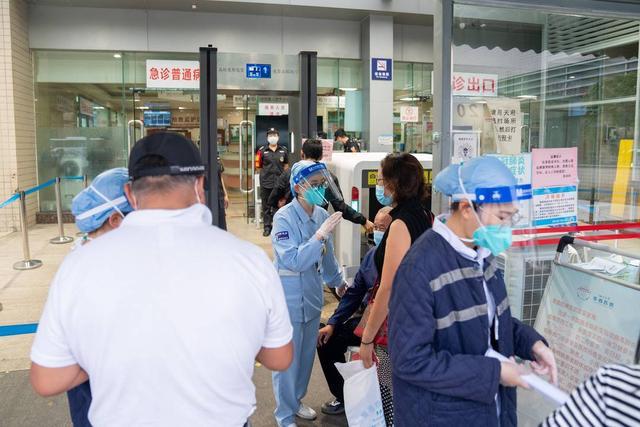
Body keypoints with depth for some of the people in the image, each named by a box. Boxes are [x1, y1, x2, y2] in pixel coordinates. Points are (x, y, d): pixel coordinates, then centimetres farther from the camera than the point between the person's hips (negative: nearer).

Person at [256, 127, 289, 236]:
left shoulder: (283, 150, 5)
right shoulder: (262, 150, -1)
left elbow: (286, 165, 14)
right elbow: (258, 166, 3)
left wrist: (282, 174, 5)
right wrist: (267, 172, 2)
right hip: (266, 182, -1)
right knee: (266, 206, 6)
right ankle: (267, 227, 15)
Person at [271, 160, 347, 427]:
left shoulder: (322, 215, -1)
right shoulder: (284, 218, -18)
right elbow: (293, 260, -26)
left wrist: (338, 281, 26)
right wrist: (321, 234, -31)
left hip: (312, 295, 6)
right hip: (290, 298, -6)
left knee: (307, 353, 19)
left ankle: (296, 401, 40)